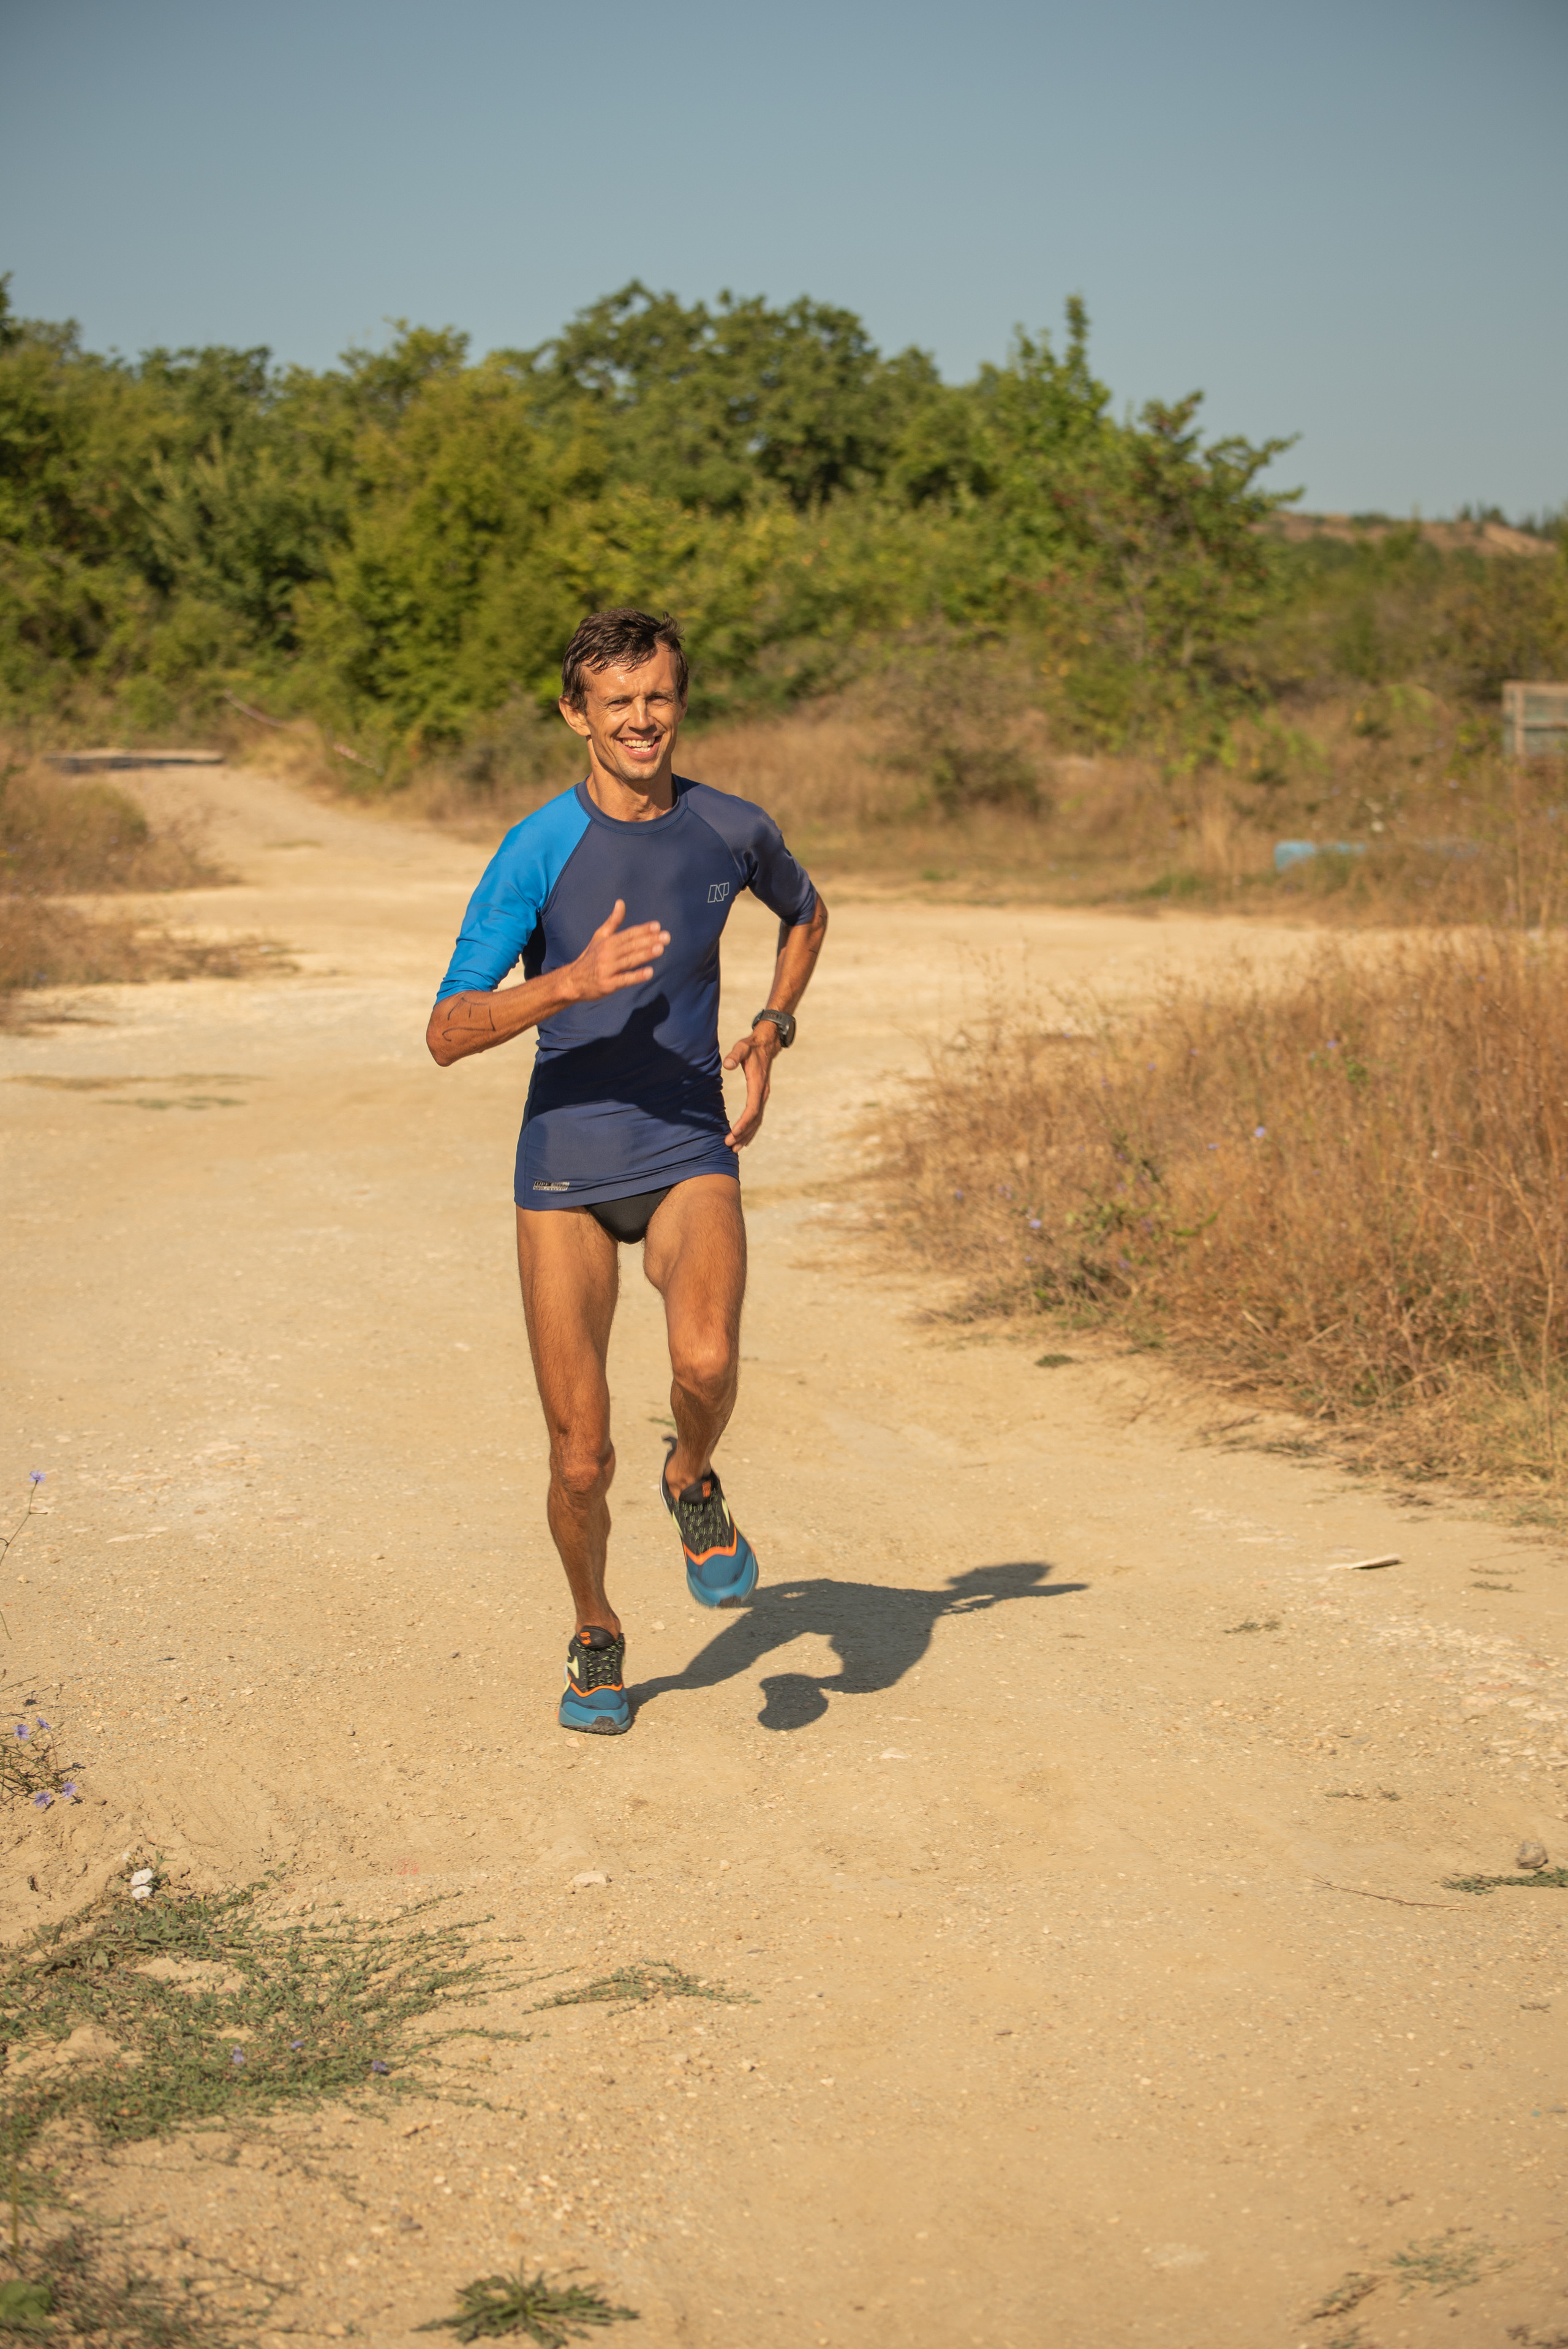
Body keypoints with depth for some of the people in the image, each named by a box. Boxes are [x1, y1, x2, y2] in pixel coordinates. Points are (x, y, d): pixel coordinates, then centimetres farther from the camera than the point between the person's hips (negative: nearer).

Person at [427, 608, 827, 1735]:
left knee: (707, 1360, -28)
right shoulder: (537, 850, -9)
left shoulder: (731, 831, 0)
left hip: (691, 1154, 1)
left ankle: (694, 1480, 7)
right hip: (565, 1168, -1)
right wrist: (574, 981, -30)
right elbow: (449, 1033, -15)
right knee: (581, 1456, 0)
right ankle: (596, 1635, 28)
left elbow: (806, 914, 25)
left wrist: (771, 1032, 10)